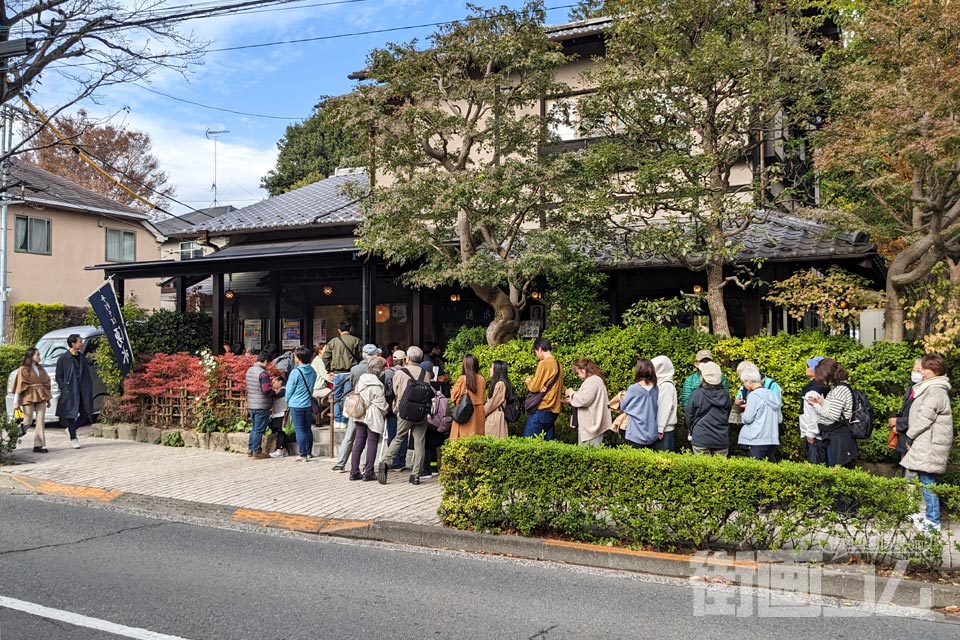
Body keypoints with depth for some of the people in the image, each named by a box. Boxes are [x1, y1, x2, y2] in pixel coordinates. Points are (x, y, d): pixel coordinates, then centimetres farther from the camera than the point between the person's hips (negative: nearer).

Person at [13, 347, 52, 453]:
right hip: (28, 397, -5)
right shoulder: (23, 369, -4)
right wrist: (16, 402, -12)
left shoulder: (40, 369, 13)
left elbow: (46, 383, 15)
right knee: (28, 422, -5)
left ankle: (39, 445, 2)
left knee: (40, 422, 0)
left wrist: (48, 398, 13)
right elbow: (19, 386, -8)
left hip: (41, 398, 5)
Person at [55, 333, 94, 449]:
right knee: (71, 414, -2)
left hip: (83, 391, 5)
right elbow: (58, 377, -2)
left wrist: (89, 391, 8)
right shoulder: (63, 359, -4)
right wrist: (64, 390, -11)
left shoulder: (82, 358, 13)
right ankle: (73, 438, 7)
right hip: (70, 392, -5)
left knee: (86, 413, 4)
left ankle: (71, 429, 25)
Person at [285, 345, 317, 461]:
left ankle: (302, 455, 1)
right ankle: (309, 452, 23)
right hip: (308, 404, 6)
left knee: (299, 429, 0)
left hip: (296, 405, -6)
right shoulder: (312, 372, 2)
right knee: (307, 428, 15)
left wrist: (288, 401, 9)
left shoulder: (295, 372, -16)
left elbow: (289, 389, -8)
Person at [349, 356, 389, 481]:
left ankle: (354, 472, 13)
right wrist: (384, 413, 6)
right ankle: (368, 473, 4)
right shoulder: (376, 385, -16)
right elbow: (381, 404, -11)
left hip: (360, 416, 7)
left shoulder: (360, 379, 4)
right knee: (372, 444, 2)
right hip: (373, 418, -7)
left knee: (358, 443, 10)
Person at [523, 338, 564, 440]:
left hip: (541, 409, -8)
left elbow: (534, 387, -12)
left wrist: (528, 381, 9)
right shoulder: (558, 365, 11)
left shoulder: (544, 363, -12)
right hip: (553, 409, 8)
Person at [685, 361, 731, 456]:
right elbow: (728, 415, 13)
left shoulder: (696, 394, -11)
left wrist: (691, 431, 18)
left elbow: (689, 416, 0)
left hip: (701, 439, -3)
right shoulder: (725, 395, -1)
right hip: (722, 440, 3)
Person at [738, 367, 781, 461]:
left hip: (757, 440, -7)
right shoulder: (772, 394, 12)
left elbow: (747, 418, -13)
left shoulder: (753, 395, -9)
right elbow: (780, 419, 16)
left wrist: (742, 416, 10)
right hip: (773, 439, 7)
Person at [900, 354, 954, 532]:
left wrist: (910, 435, -5)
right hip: (926, 442, 10)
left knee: (927, 481, -6)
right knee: (926, 480, 14)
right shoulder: (930, 387, 17)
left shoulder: (935, 391, -16)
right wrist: (912, 436, 12)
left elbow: (925, 417, -18)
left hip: (930, 444, -10)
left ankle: (933, 521, -2)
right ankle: (930, 514, 22)